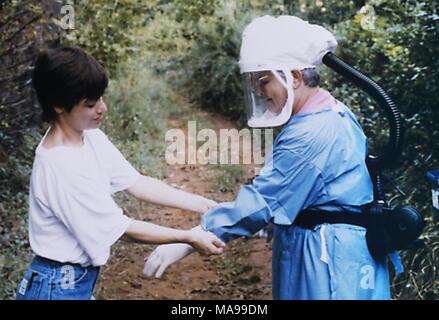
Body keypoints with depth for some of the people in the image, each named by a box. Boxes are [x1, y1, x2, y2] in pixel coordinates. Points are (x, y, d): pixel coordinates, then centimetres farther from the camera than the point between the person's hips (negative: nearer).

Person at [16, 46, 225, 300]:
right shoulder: (61, 167, -27)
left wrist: (203, 205, -5)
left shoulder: (90, 137, -4)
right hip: (60, 288, -7)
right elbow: (120, 228, -21)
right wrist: (189, 237, -15)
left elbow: (136, 183, 0)